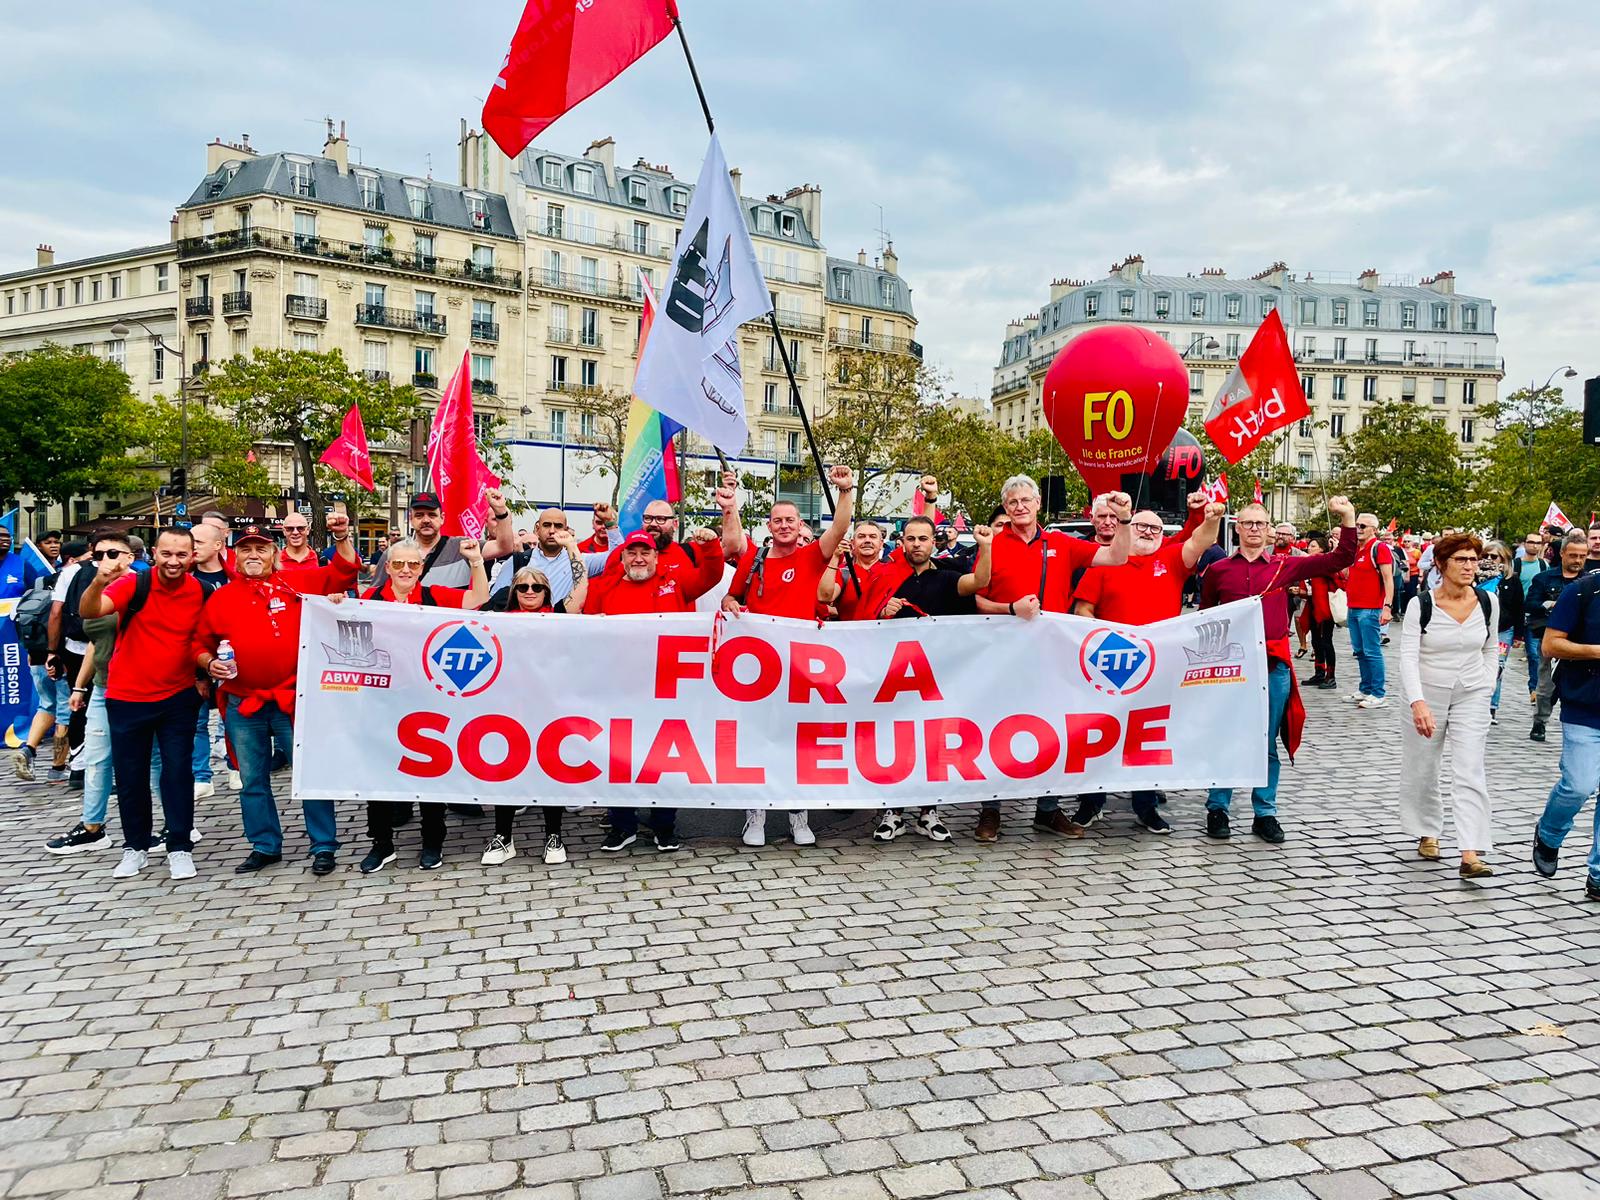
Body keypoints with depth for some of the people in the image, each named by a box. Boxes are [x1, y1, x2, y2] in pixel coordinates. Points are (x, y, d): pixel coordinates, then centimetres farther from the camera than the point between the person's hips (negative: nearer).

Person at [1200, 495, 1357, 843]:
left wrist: (1348, 518, -3)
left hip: (1273, 666, 1)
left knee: (1267, 745, 8)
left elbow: (1340, 559, 7)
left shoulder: (1284, 567, 6)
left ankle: (1265, 814, 18)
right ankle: (1217, 809, 15)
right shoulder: (1218, 570, 5)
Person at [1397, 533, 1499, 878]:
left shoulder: (1488, 602, -2)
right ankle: (1428, 832, 34)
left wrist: (1487, 688, 7)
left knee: (1470, 771, -8)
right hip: (1427, 694, -1)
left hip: (1472, 696, 1)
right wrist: (1417, 702, -30)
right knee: (1421, 769, 11)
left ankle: (1470, 855, -11)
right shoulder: (1423, 604, -13)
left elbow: (1491, 649, 14)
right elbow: (1408, 656, -18)